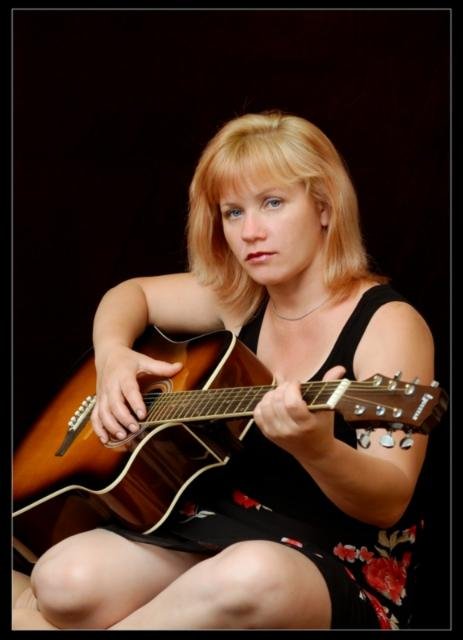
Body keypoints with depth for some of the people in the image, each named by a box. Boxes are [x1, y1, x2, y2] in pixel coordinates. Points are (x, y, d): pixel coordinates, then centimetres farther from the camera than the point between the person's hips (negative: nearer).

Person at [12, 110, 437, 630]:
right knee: (67, 579, -29)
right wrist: (113, 354, 2)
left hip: (339, 561, -3)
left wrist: (317, 450, -41)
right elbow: (132, 292, 25)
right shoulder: (240, 299, 8)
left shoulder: (388, 323, -11)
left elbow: (390, 504, -19)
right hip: (216, 525, 4)